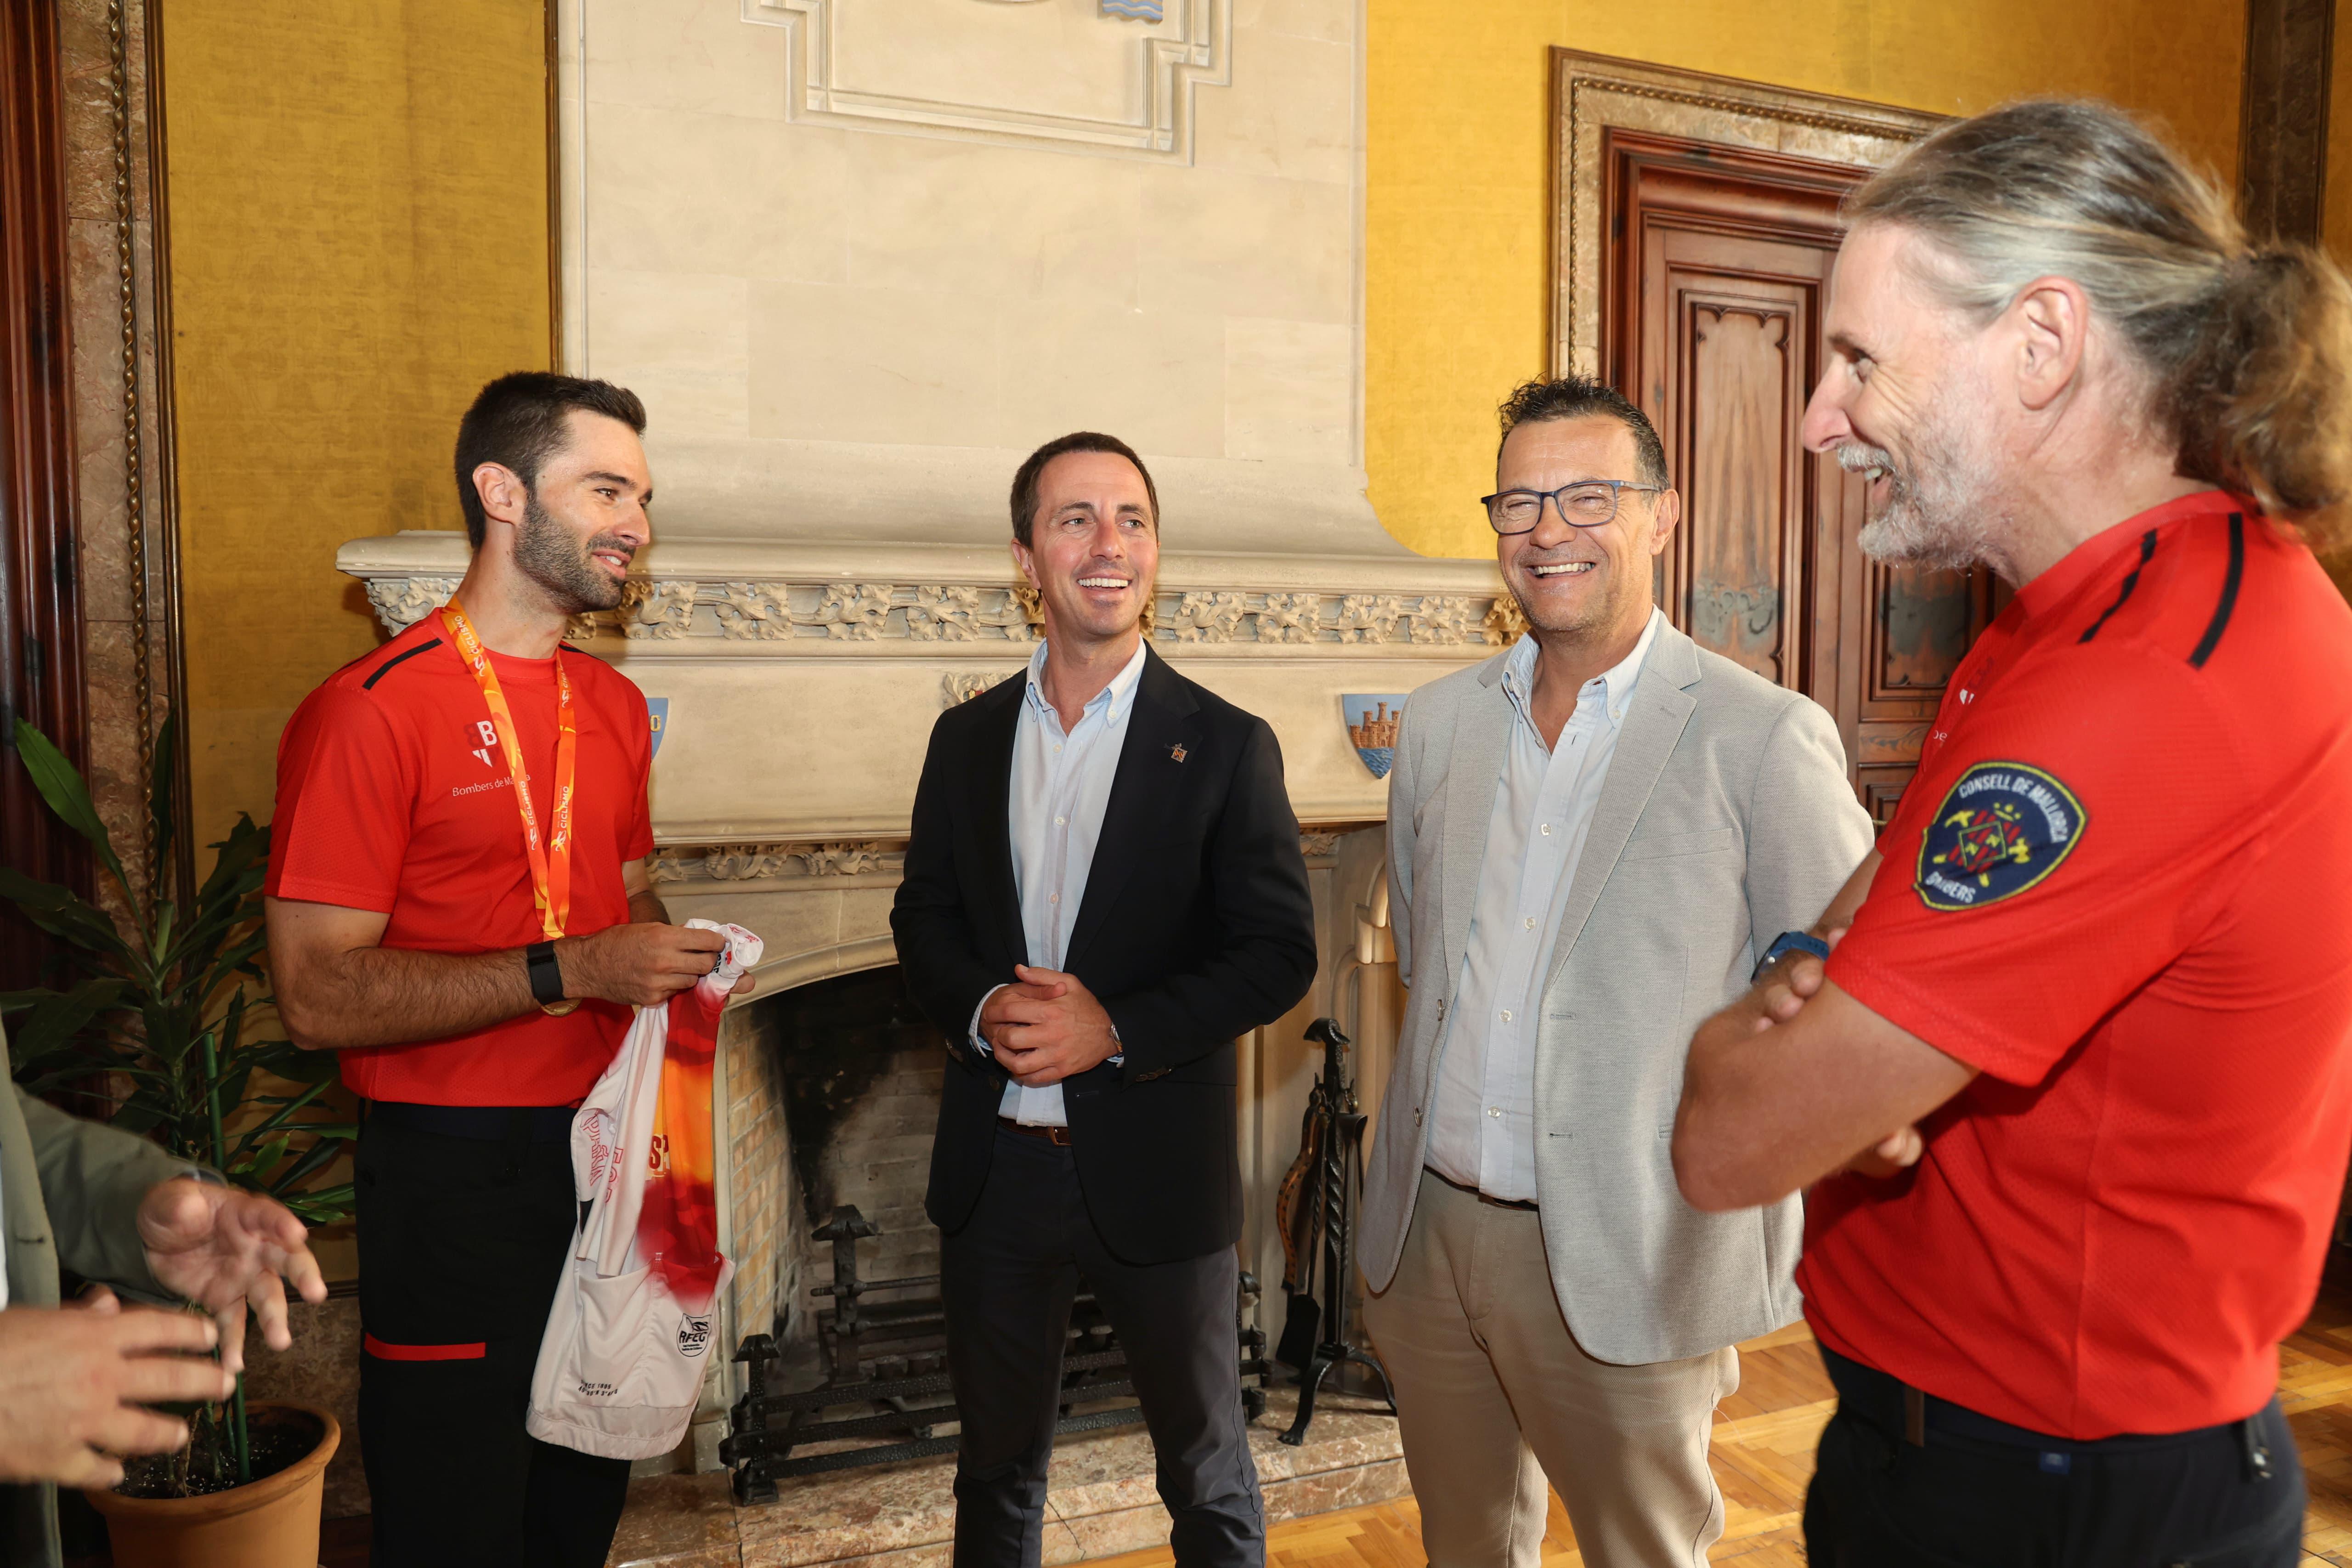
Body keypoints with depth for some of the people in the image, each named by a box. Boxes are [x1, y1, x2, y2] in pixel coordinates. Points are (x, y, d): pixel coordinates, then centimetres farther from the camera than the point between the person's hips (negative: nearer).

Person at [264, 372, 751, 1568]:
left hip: (605, 1155, 7)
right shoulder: (370, 711, -15)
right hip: (457, 1172, -6)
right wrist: (568, 972, -24)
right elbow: (318, 997, -19)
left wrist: (676, 956, -1)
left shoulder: (614, 707, 8)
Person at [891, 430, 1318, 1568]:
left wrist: (1116, 1029, -21)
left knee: (1205, 1467, 17)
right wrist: (980, 1006, -13)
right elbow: (922, 918, 8)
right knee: (997, 1461, 22)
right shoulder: (967, 738, 4)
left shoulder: (1225, 746, -7)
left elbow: (1279, 954, -10)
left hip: (1157, 1171, -3)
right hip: (995, 1165, 3)